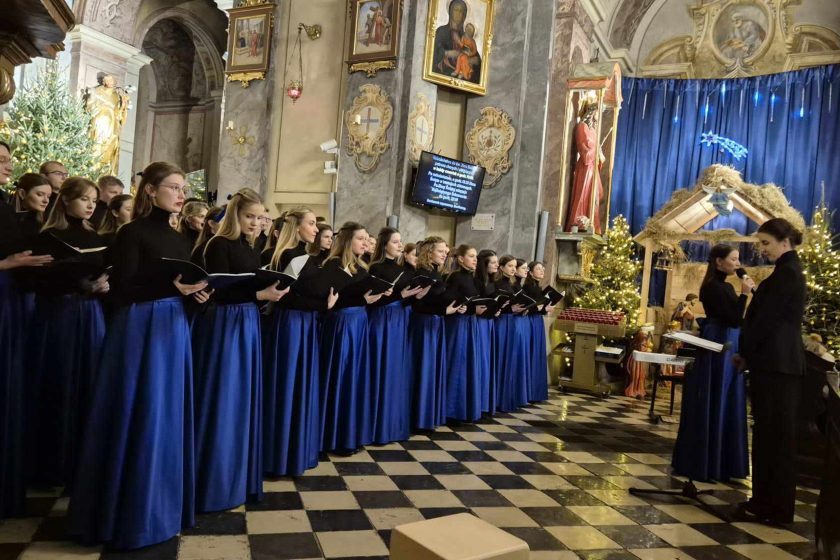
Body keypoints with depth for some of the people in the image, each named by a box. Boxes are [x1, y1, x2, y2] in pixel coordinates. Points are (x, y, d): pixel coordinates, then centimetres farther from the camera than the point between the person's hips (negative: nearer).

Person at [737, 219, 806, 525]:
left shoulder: (787, 273, -13)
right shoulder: (789, 271, 17)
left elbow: (766, 319, -16)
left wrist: (744, 351, -5)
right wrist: (748, 353, 13)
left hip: (776, 364, -10)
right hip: (778, 362, 10)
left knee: (776, 434, -3)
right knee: (770, 433, 13)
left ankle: (776, 507, 7)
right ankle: (766, 500, 21)